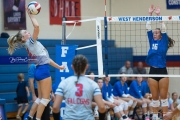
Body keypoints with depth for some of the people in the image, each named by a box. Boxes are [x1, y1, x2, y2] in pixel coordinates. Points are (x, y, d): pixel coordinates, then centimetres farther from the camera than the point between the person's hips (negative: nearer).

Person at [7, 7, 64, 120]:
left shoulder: (31, 45, 18)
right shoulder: (30, 42, -8)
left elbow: (45, 58, 22)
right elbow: (36, 26, -23)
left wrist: (58, 66, 24)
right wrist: (30, 15, -12)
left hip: (41, 70, 9)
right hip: (43, 71, -9)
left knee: (40, 98, 12)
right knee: (45, 98, -6)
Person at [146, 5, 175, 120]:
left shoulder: (164, 42, 3)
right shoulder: (152, 42, 11)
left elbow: (163, 29, -5)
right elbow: (148, 28, 8)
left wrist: (159, 15, -6)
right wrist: (150, 14, 3)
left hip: (162, 71, -3)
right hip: (152, 71, 3)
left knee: (163, 96, 0)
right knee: (155, 97, 6)